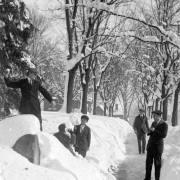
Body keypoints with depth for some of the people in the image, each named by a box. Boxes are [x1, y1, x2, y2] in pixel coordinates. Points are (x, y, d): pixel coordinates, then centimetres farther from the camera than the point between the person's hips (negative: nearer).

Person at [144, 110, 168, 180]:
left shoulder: (164, 125, -12)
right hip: (150, 145, 6)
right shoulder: (153, 123, 9)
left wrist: (154, 130, -22)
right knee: (148, 162, 7)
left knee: (157, 164, 4)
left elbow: (164, 135, -23)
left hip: (158, 147, -6)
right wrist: (149, 132, -5)